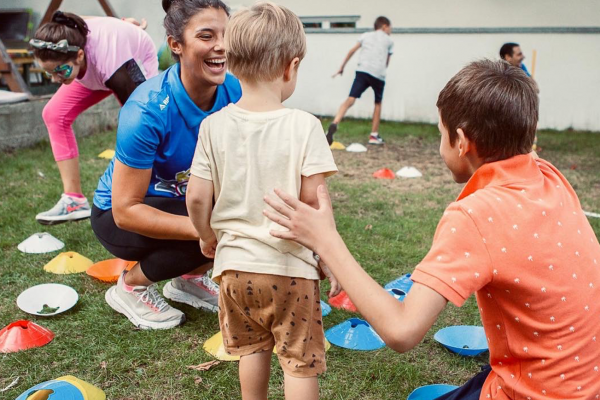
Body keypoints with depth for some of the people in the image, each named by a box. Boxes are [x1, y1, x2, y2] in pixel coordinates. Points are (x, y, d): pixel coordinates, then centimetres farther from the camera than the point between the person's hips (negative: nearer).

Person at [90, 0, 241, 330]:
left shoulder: (233, 91, -17)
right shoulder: (149, 110, -32)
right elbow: (125, 211, -29)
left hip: (185, 200, 5)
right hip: (118, 216, -5)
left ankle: (188, 278, 9)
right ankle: (130, 287, 0)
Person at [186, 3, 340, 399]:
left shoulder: (214, 125, -6)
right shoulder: (304, 125, -15)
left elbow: (197, 197, -5)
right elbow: (314, 199, -16)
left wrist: (207, 237, 14)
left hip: (235, 263, 4)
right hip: (290, 266, -3)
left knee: (252, 348, 25)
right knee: (300, 359, 13)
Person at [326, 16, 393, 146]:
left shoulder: (366, 35, 24)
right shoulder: (389, 40, 20)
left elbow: (352, 51, 17)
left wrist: (342, 67, 21)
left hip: (362, 71, 1)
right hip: (379, 74, -1)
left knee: (350, 100, -10)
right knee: (378, 103, 20)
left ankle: (334, 124, -35)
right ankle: (374, 135, 20)